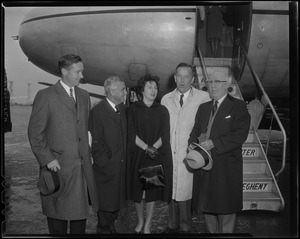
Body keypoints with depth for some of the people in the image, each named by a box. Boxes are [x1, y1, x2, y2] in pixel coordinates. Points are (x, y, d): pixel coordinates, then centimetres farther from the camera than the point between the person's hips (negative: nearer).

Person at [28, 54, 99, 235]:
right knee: (58, 213, 8)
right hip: (58, 166, -5)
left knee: (81, 211, 12)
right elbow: (35, 133, -7)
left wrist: (88, 153, 7)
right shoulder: (45, 96, -6)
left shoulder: (84, 96, 12)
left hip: (83, 166, 5)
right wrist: (47, 159, -12)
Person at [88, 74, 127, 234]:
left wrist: (124, 159, 7)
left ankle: (110, 228, 34)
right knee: (106, 205, 7)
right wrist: (106, 163, -13)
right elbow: (95, 143, -15)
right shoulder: (97, 112, -15)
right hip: (106, 169, -7)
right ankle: (104, 230, 25)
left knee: (116, 202, 17)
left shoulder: (122, 109, 8)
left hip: (121, 166, 7)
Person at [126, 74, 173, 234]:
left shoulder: (162, 110, 6)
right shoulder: (133, 109, 2)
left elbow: (165, 135, -1)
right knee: (137, 191, 6)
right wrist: (146, 148, -18)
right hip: (137, 157, 0)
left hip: (156, 157, 1)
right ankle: (140, 221, 26)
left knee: (152, 192, 3)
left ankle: (148, 224, 17)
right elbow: (131, 134, -6)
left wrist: (153, 147, -17)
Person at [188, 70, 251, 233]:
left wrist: (214, 143, -20)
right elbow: (195, 131, 14)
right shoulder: (203, 108, 17)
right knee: (207, 206, 13)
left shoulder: (238, 106, -2)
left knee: (225, 206, 3)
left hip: (226, 166, -5)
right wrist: (193, 145, -8)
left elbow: (240, 135, -13)